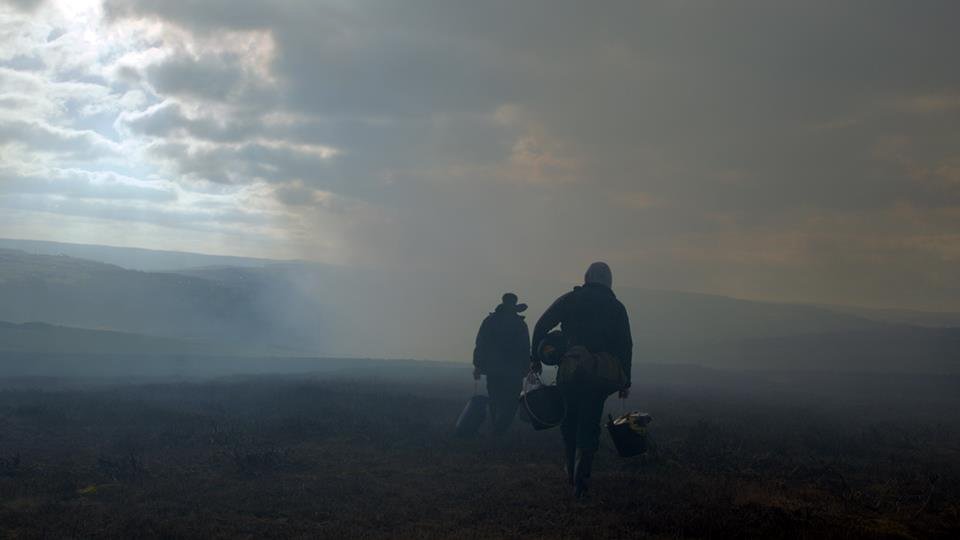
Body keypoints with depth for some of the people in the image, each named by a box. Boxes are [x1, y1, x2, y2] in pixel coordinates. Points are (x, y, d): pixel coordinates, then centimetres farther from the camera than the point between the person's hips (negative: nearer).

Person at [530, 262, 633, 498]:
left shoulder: (570, 299, 6)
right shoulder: (616, 307, 9)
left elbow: (541, 326, -1)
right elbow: (626, 346, 6)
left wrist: (536, 358, 6)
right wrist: (625, 381, 10)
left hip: (569, 373, 0)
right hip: (599, 377, 0)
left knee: (569, 423, 16)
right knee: (589, 428, 5)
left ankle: (571, 472, 22)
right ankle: (581, 480, -5)